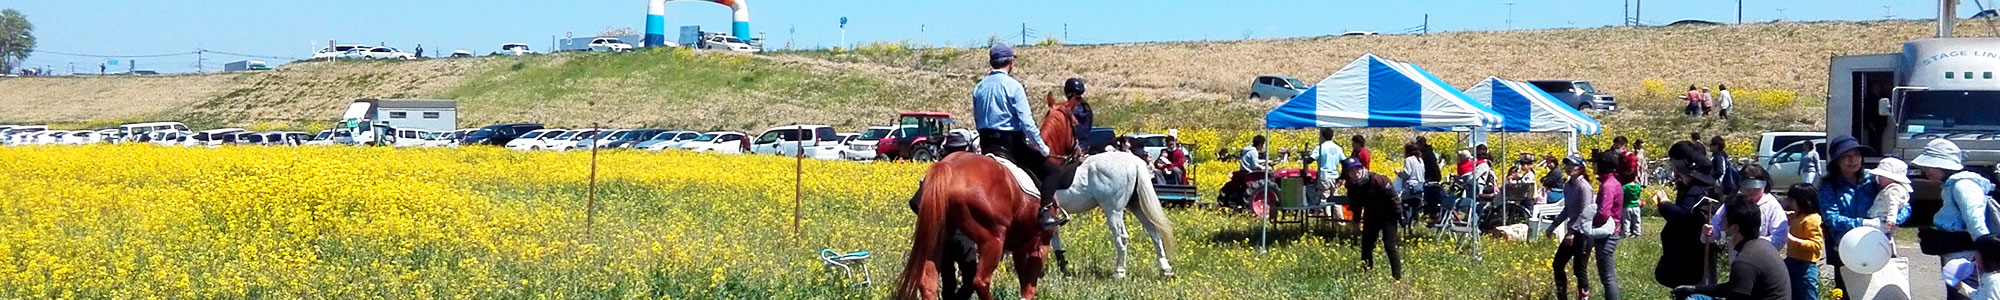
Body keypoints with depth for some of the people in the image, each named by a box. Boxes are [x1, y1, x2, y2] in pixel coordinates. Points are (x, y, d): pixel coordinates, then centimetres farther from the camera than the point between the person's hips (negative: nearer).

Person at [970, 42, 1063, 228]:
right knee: (1048, 169, 2)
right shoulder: (1013, 86, -11)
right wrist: (1042, 147, -8)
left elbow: (977, 119, 13)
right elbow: (1026, 122, -14)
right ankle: (1046, 212, -11)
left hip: (987, 143, 6)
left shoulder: (979, 88, 8)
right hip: (1011, 141, -6)